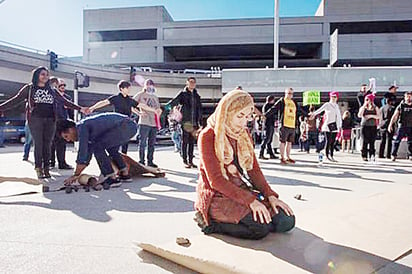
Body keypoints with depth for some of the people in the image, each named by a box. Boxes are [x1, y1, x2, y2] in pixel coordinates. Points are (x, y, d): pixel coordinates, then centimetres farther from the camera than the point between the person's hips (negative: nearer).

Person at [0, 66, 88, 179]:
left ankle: (46, 168, 6)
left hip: (50, 120, 2)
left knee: (47, 144, 1)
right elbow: (15, 100, 5)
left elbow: (65, 101, 13)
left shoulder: (52, 90, 15)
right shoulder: (29, 88, 8)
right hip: (36, 119, -2)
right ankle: (39, 169, 0)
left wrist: (80, 108, 7)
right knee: (38, 144, -6)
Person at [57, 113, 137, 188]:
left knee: (97, 147, -8)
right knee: (111, 148, 29)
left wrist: (76, 175, 1)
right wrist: (76, 175, 26)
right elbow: (87, 155, 28)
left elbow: (82, 152, -10)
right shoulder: (88, 131, 22)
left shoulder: (82, 127, -6)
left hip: (125, 126, -11)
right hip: (131, 126, 11)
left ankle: (112, 178, -5)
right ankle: (125, 174, 29)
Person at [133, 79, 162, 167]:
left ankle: (150, 161, 16)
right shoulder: (141, 95, 4)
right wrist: (139, 113, -13)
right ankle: (141, 161, 4)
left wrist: (158, 121, 13)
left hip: (154, 124, 6)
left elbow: (158, 110, 27)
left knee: (152, 144, 8)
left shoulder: (155, 97, 21)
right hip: (144, 123, -5)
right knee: (142, 143, -3)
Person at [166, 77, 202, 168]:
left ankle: (190, 161, 16)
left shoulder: (196, 95, 15)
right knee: (185, 142, 0)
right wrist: (165, 107, -32)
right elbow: (173, 101, -13)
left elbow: (199, 109, 18)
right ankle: (185, 161, 8)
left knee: (192, 142, 8)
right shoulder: (183, 94, 1)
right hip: (185, 122, -4)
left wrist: (200, 122, 14)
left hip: (194, 122, 5)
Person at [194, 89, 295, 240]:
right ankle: (210, 223, -7)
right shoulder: (207, 136, -12)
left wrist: (270, 195, -7)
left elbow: (254, 169, 8)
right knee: (261, 226, -27)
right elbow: (216, 180, -17)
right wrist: (249, 200, -24)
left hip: (242, 190, 7)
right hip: (216, 195, -7)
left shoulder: (244, 134, 10)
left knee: (287, 220, -9)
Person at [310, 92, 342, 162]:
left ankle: (331, 156, 12)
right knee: (328, 141, -7)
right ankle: (327, 156, 0)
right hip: (328, 125, -6)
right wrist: (314, 114, -38)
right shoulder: (327, 104, -2)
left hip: (335, 126, 6)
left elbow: (339, 115, 21)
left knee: (333, 142, 6)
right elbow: (320, 109, -19)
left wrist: (340, 125, 15)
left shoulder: (336, 106, 17)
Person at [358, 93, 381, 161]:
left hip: (373, 127, 1)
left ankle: (372, 156, 1)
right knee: (365, 141, -4)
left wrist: (371, 115, -14)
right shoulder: (363, 108, 9)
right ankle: (364, 156, -1)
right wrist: (364, 106, -9)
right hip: (364, 126, -1)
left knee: (372, 142, -2)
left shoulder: (375, 108, 10)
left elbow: (378, 116, 1)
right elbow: (359, 115, -8)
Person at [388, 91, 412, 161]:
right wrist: (390, 125, -7)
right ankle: (394, 155, -1)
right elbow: (395, 116, -1)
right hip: (402, 126, -2)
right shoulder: (401, 106, 1)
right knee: (397, 141, -6)